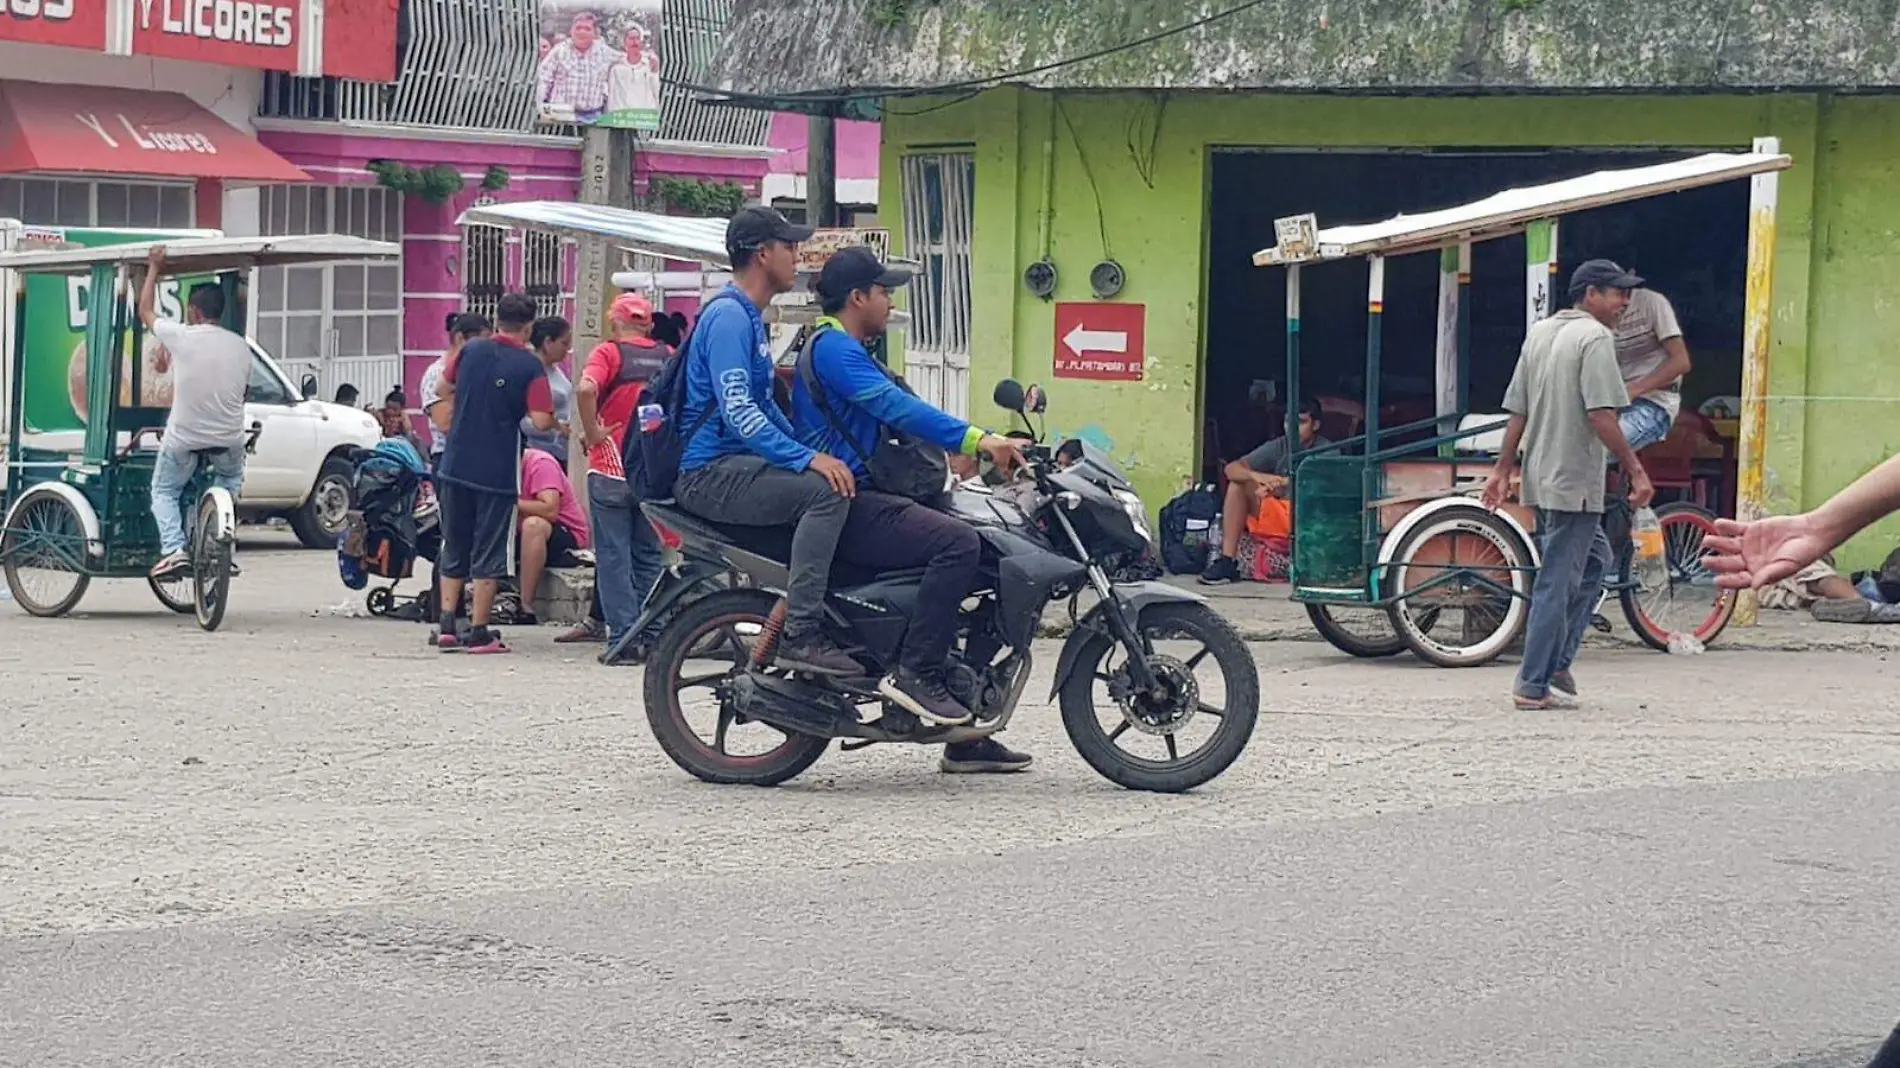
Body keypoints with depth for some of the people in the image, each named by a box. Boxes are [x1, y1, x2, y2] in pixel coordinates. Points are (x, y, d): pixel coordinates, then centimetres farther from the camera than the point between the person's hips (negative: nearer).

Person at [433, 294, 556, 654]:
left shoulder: (470, 351, 2)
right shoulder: (530, 367, -10)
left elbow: (444, 388, 17)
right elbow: (541, 421, -15)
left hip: (456, 465, 4)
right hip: (498, 472, -4)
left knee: (454, 548, 14)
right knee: (488, 554, 3)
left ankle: (447, 625, 10)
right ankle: (478, 631, 3)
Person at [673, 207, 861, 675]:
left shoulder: (749, 317, 22)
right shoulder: (728, 316, -12)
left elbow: (764, 407, 29)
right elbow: (737, 412, -23)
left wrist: (815, 453, 17)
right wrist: (808, 459, -29)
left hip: (740, 466, 11)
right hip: (711, 473, -11)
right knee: (827, 491, -27)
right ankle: (800, 633, -31)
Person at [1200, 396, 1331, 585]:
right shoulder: (1277, 447, 5)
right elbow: (1232, 469, -4)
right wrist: (1257, 476, -26)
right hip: (1278, 517, 5)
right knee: (1238, 484, -12)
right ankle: (1227, 562, -17)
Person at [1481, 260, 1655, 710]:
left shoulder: (1539, 333, 14)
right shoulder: (1595, 338, -11)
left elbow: (1517, 412, 14)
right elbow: (1601, 416, -19)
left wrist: (1502, 469, 17)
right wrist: (1636, 471, -15)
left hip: (1540, 478, 9)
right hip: (1574, 481, -9)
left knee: (1595, 559, 22)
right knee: (1557, 583, -4)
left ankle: (1558, 660, 17)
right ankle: (1533, 686, -2)